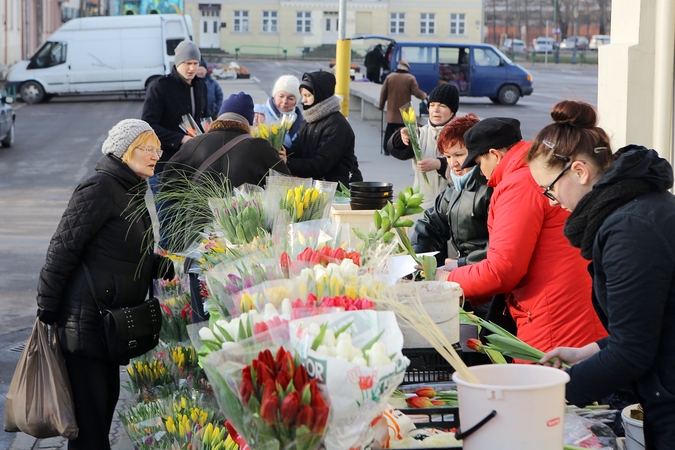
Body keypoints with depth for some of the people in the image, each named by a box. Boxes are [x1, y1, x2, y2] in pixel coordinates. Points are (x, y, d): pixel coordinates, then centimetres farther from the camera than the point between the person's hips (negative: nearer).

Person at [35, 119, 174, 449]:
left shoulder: (132, 193, 15)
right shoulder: (100, 189, -15)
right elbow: (63, 249, -17)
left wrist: (167, 267, 4)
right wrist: (47, 310, -17)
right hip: (85, 319, -10)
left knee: (107, 396, 16)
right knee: (90, 406, -6)